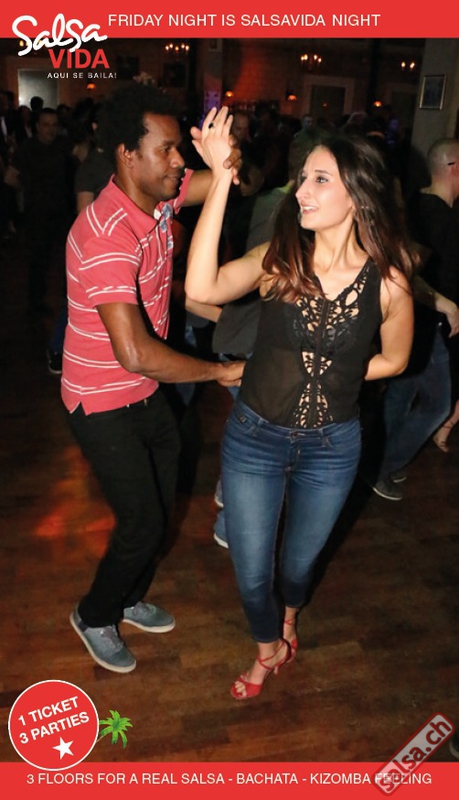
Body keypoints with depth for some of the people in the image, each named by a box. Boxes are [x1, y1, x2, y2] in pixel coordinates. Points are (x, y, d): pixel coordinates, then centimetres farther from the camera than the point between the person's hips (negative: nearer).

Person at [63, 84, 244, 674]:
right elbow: (135, 353, -38)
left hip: (146, 391, 8)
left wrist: (228, 160, -16)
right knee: (143, 521, 2)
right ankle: (94, 616, 31)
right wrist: (220, 371, -26)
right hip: (103, 403, -8)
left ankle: (129, 599, 45)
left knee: (161, 504, 19)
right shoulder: (106, 235, -31)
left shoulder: (159, 194, -4)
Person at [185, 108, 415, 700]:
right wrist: (220, 179, -33)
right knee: (251, 574, 14)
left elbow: (394, 359, 4)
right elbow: (202, 288, -32)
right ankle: (269, 649, 50)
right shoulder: (280, 259, -13)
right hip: (254, 437, 0)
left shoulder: (387, 281, -13)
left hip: (331, 446, 0)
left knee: (298, 562, 24)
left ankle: (287, 617, 63)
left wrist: (333, 374, -4)